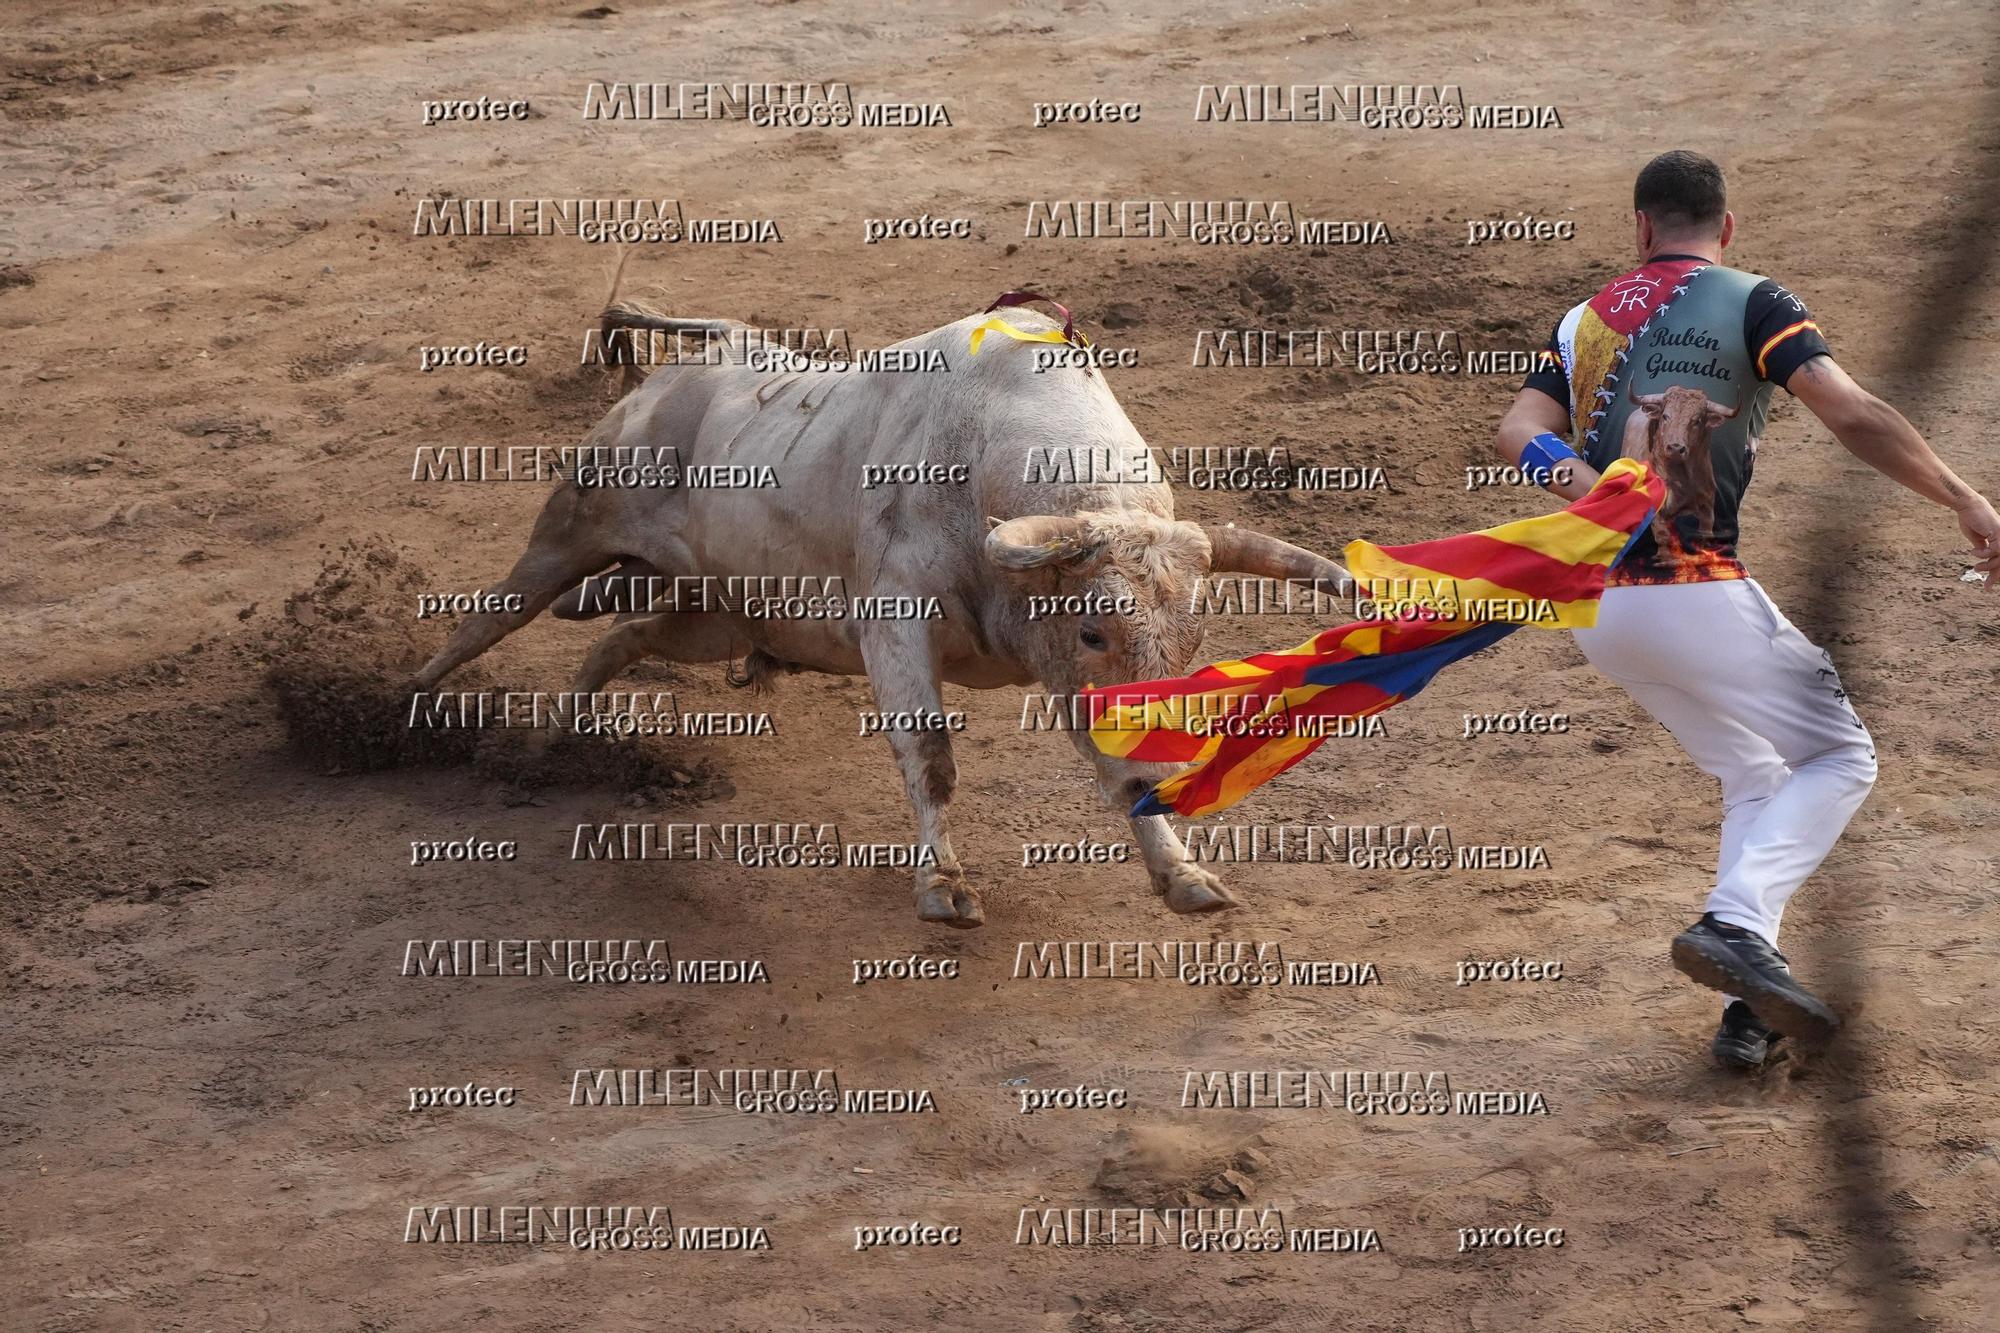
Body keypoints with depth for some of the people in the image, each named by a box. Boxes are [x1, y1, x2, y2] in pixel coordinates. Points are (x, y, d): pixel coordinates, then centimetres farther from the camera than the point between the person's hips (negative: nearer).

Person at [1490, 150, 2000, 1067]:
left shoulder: (1587, 319, 16)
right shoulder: (1750, 304, 0)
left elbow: (1518, 431, 1)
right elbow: (1852, 416, -13)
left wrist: (1587, 486, -16)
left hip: (1596, 609, 6)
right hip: (1696, 593, -6)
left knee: (1754, 776, 20)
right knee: (1839, 756, 10)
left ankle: (1748, 1009, 9)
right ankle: (1736, 924, -14)